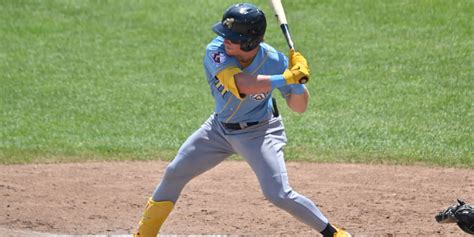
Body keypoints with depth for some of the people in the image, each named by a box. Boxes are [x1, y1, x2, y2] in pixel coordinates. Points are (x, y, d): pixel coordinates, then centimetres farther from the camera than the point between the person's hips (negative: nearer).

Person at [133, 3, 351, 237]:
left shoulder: (274, 61, -24)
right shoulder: (216, 51, -27)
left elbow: (299, 107, -16)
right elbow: (241, 84, -44)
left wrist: (298, 79, -36)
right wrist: (286, 78, -47)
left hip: (259, 132, -3)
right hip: (220, 127, 3)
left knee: (279, 194, -18)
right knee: (174, 173, 10)